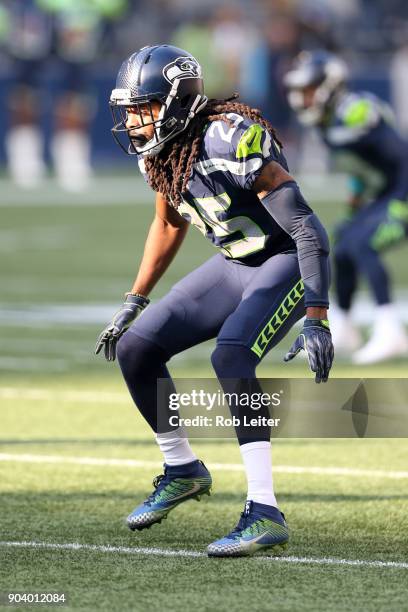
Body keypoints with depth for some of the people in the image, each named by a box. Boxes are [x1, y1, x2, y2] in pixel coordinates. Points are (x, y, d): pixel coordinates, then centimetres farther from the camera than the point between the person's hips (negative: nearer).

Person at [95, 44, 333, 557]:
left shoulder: (229, 142, -29)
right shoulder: (159, 151, -4)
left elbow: (308, 230, -27)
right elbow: (168, 224, 17)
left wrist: (316, 320, -30)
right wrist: (134, 301, 18)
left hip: (286, 263, -9)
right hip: (235, 265, 9)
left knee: (230, 358, -31)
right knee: (135, 348, 3)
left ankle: (265, 515, -29)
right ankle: (182, 471, 23)